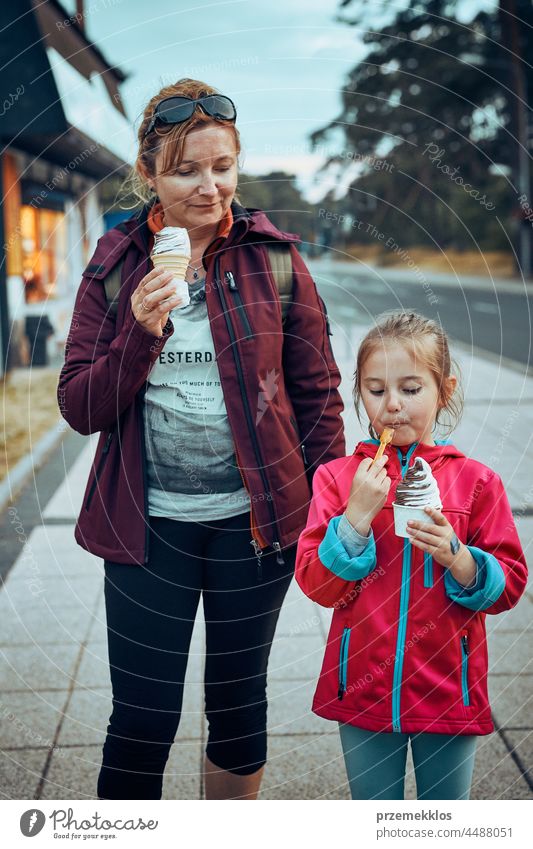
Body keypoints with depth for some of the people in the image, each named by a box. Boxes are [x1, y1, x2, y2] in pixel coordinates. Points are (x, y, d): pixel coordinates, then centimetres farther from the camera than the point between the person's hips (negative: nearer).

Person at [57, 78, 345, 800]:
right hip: (147, 524, 0)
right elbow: (80, 409, -3)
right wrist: (141, 330, -18)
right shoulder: (115, 268, 0)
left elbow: (318, 391, 2)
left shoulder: (275, 260, -2)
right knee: (143, 720, 5)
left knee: (239, 703, 16)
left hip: (256, 519, 1)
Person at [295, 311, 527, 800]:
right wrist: (356, 516, -19)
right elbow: (318, 585, -7)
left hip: (448, 690, 0)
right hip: (364, 691, 0)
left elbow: (509, 586, -2)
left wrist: (456, 556, -20)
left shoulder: (476, 480, -3)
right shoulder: (339, 476, -2)